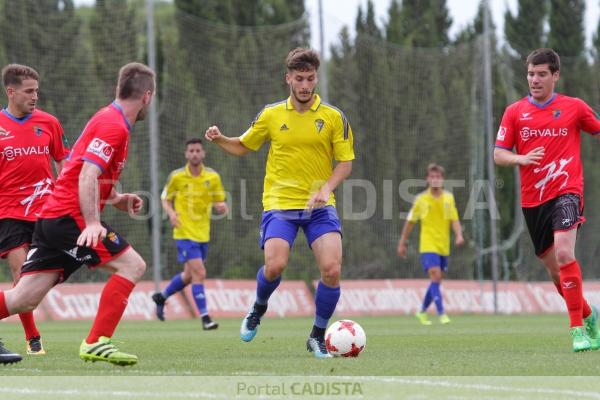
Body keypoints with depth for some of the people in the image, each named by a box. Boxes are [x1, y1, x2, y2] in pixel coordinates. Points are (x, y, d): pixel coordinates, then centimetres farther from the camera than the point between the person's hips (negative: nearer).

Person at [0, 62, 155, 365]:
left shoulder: (110, 120, 20)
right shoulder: (113, 126, -11)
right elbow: (87, 175, -22)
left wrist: (118, 200, 16)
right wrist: (92, 223, -29)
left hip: (52, 217, 10)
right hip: (70, 217, -10)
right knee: (131, 265, -10)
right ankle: (96, 343, -14)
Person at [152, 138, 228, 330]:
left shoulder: (212, 177, 1)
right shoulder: (176, 177, -5)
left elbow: (220, 202, 7)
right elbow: (165, 199, 5)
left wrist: (221, 207, -17)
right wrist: (171, 213, -15)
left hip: (203, 234, 5)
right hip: (185, 233, -5)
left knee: (189, 276, 16)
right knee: (199, 273, -16)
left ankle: (161, 296, 41)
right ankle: (205, 317, -11)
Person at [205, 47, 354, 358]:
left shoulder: (333, 117, 1)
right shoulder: (271, 115, 5)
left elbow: (345, 162, 2)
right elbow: (243, 147, 17)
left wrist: (326, 188, -15)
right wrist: (219, 140, -4)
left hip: (319, 206, 0)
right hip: (280, 203, 0)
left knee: (332, 269, -16)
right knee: (275, 266, -20)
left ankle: (318, 337, 5)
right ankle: (258, 310, 16)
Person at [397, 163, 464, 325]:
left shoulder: (449, 198, 5)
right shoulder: (421, 199, -1)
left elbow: (454, 219, 0)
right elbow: (410, 222, 6)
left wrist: (459, 235, -19)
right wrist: (402, 243, 9)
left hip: (443, 246, 4)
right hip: (428, 245, -4)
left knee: (436, 281, 11)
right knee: (435, 277, -18)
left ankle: (422, 312, 29)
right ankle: (441, 314, -19)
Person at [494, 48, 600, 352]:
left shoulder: (574, 107, 2)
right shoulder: (514, 112, 5)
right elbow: (498, 154, 4)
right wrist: (521, 158, -16)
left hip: (565, 192, -4)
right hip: (532, 199, 4)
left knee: (564, 253, -26)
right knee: (554, 269, 11)